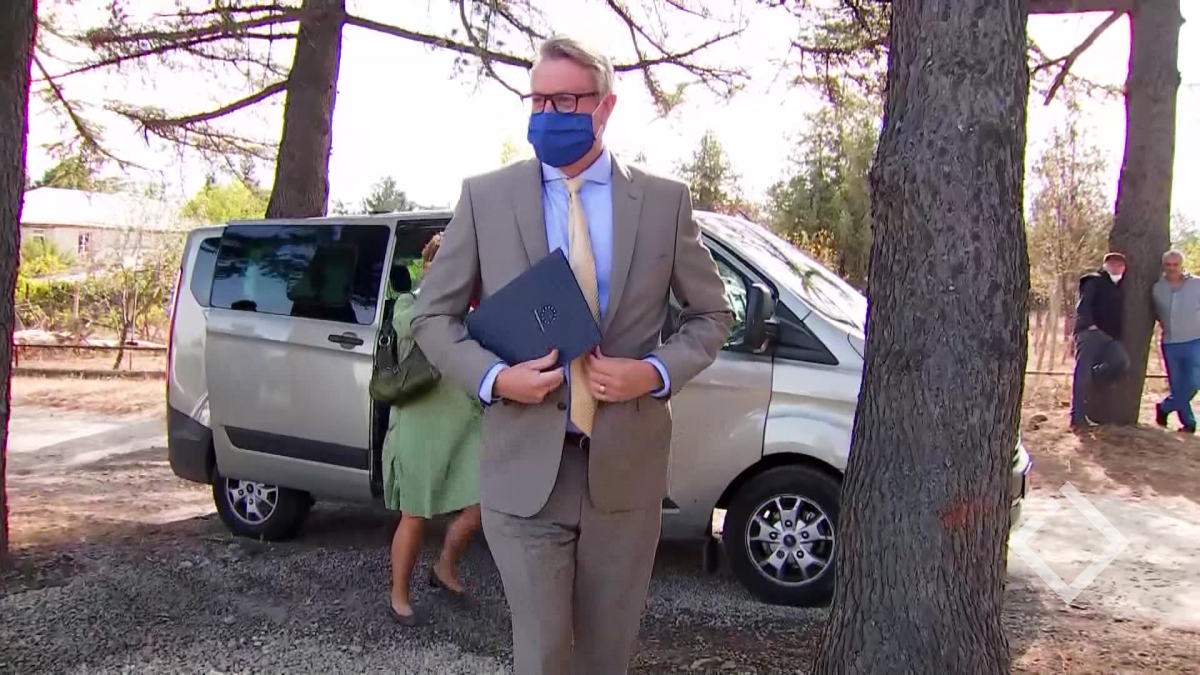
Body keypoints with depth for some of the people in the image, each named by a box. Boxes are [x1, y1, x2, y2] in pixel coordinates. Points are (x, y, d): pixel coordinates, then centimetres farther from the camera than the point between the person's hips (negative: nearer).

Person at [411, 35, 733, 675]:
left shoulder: (664, 199, 1)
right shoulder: (484, 196, 0)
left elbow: (711, 315, 9)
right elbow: (433, 316, 5)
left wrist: (656, 372, -10)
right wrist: (493, 376, -13)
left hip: (625, 467, 1)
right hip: (524, 467, -1)